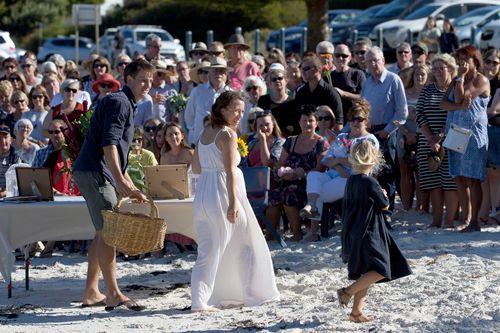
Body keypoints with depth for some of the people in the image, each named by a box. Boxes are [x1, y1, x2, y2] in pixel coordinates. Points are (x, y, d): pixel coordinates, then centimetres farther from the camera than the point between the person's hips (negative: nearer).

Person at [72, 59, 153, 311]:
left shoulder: (127, 104, 23)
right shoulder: (119, 102, -10)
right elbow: (108, 144, -21)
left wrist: (130, 186, 29)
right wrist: (121, 181, -26)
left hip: (99, 174, 11)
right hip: (94, 173, -11)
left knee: (104, 233, 13)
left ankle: (91, 292, 18)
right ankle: (113, 295, -15)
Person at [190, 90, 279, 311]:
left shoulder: (205, 133, 11)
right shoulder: (227, 134, -13)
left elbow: (196, 168, 17)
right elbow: (230, 170, -21)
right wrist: (233, 202, -25)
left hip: (203, 194, 7)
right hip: (223, 193, -7)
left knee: (208, 250, 8)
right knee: (246, 245, 10)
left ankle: (199, 300, 0)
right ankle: (255, 294, 19)